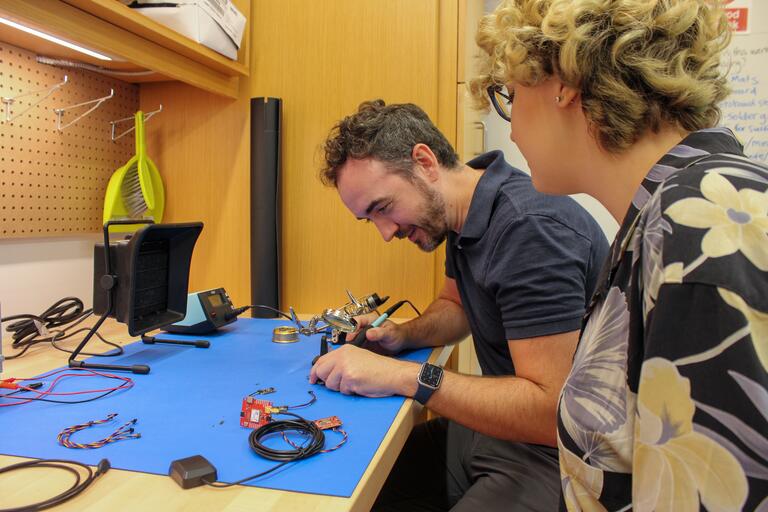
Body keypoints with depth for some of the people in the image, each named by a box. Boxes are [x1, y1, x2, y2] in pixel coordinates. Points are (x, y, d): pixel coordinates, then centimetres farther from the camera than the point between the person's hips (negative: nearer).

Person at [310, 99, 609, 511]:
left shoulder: (530, 229, -26)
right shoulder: (460, 213, 2)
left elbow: (551, 411, -29)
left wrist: (402, 376, -28)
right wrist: (403, 335, 0)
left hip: (551, 453, -8)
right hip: (500, 423, 8)